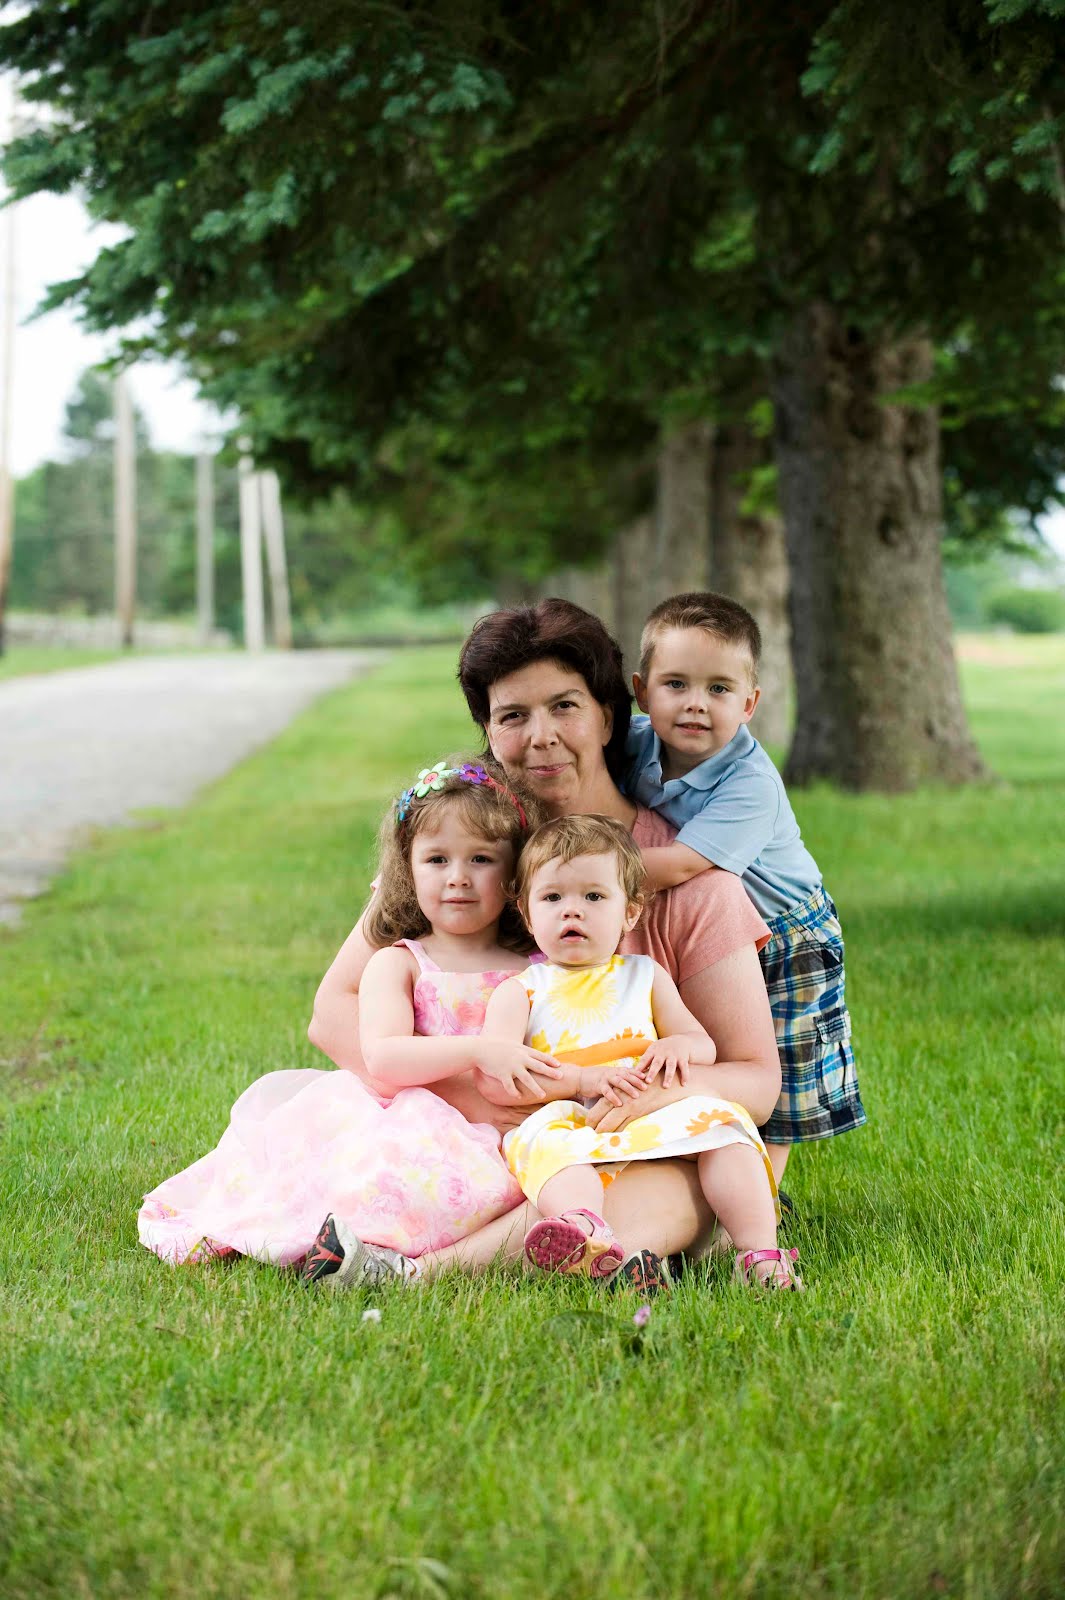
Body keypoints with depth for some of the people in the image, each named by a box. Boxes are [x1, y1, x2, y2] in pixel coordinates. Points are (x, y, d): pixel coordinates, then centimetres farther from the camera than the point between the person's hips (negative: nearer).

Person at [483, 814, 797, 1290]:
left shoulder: (646, 977, 24)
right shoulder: (520, 991, 13)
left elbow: (706, 1047, 22)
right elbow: (495, 1079, -1)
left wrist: (681, 1045, -4)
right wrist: (581, 1080, -14)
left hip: (655, 1123, 3)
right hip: (570, 1126, -3)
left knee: (721, 1121, -23)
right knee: (544, 1141, -36)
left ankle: (760, 1252, -33)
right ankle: (590, 1235, -67)